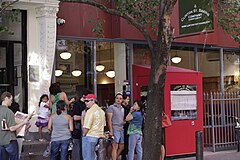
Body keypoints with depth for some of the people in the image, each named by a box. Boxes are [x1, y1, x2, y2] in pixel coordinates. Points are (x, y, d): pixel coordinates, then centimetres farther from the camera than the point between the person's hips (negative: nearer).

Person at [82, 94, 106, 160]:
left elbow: (86, 127, -19)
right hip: (99, 136, 9)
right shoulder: (101, 110, 11)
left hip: (90, 136, -9)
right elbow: (103, 124, 17)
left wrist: (84, 135, -4)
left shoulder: (90, 111, -17)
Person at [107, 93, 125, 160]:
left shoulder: (122, 109, 19)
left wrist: (124, 121, 3)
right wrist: (111, 131, -15)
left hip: (122, 129, 7)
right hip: (115, 129, -7)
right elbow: (109, 120, -8)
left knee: (122, 147, 10)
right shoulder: (111, 107, -2)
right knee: (115, 147, -8)